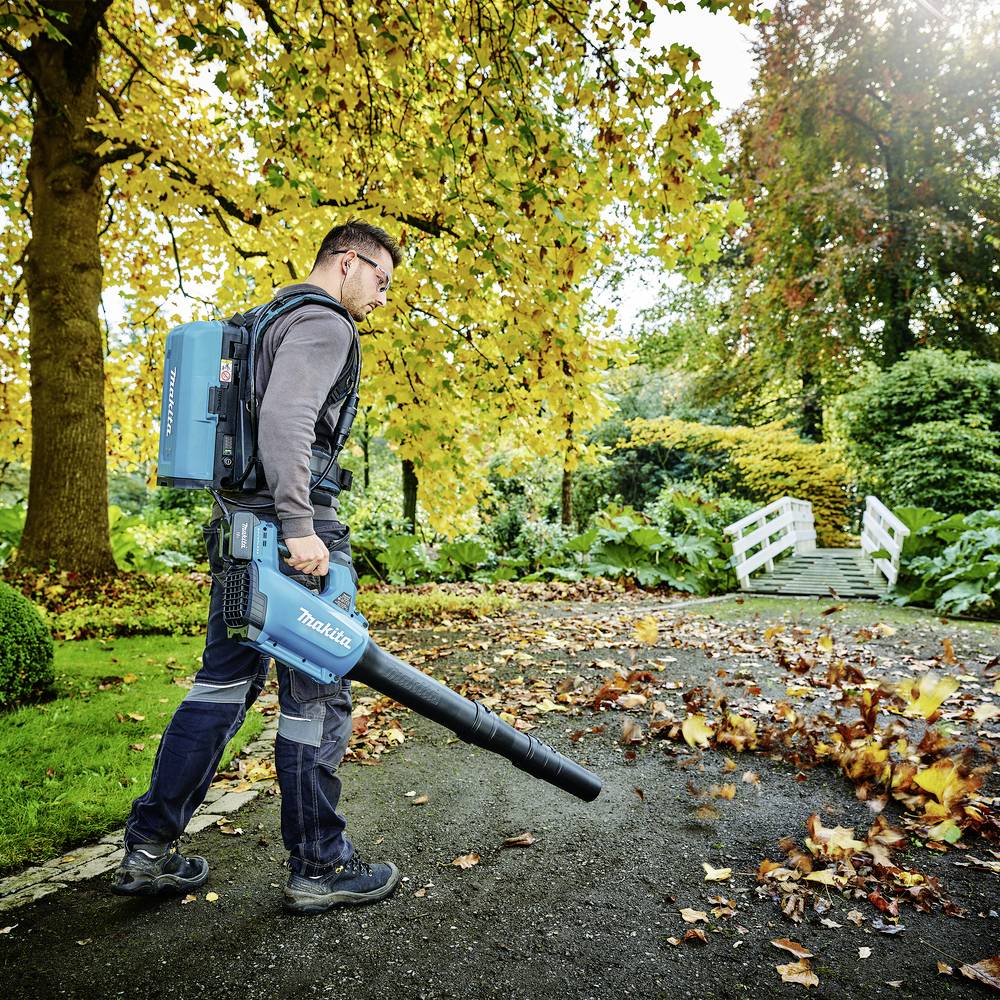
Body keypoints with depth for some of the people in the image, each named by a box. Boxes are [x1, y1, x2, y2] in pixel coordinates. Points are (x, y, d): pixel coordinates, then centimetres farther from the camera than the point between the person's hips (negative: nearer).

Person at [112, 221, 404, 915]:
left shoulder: (271, 320, 24)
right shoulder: (323, 323, -8)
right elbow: (285, 422, -24)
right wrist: (299, 527, -27)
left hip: (241, 527, 10)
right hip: (292, 527, -10)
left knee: (225, 682, 15)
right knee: (316, 696, 0)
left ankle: (150, 848, 23)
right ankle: (318, 868, 14)